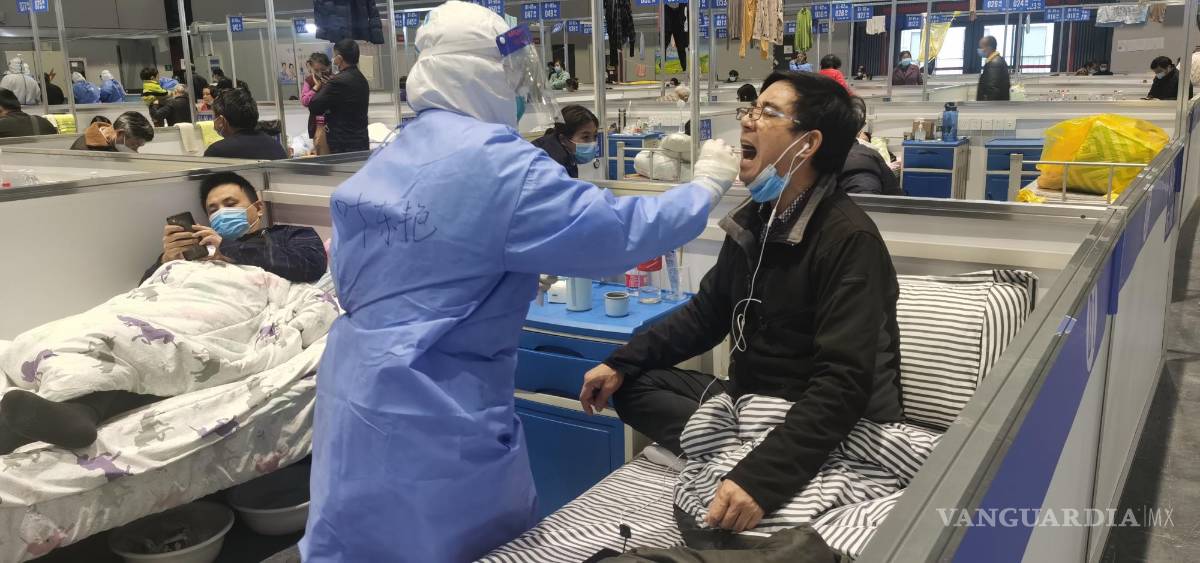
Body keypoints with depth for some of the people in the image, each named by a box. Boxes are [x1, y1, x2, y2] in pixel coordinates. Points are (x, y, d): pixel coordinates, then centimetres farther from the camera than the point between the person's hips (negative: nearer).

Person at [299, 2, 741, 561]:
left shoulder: (380, 163, 7)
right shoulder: (498, 162, -18)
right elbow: (616, 231, -17)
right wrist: (706, 185, -2)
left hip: (355, 394, 8)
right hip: (435, 416, -8)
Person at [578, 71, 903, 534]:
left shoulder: (849, 239, -21)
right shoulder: (754, 219, 5)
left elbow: (843, 384, -28)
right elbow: (706, 312, 16)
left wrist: (762, 476, -37)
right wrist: (621, 363, 5)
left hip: (834, 431, -9)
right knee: (634, 384, -4)